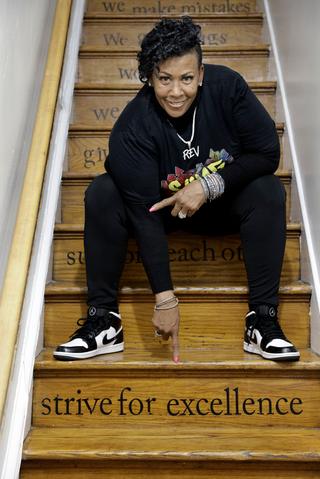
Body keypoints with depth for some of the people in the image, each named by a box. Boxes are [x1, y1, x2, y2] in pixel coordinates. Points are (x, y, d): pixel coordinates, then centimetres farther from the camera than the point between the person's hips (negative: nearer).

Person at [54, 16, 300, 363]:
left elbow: (267, 153, -17)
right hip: (163, 204, 0)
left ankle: (263, 319, -22)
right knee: (101, 194, -25)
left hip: (222, 203, 1)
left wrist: (209, 184, -31)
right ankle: (104, 319, -18)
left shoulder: (226, 86, -21)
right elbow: (144, 213, -30)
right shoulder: (132, 126, -26)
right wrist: (164, 298, -32)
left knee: (268, 191, -28)